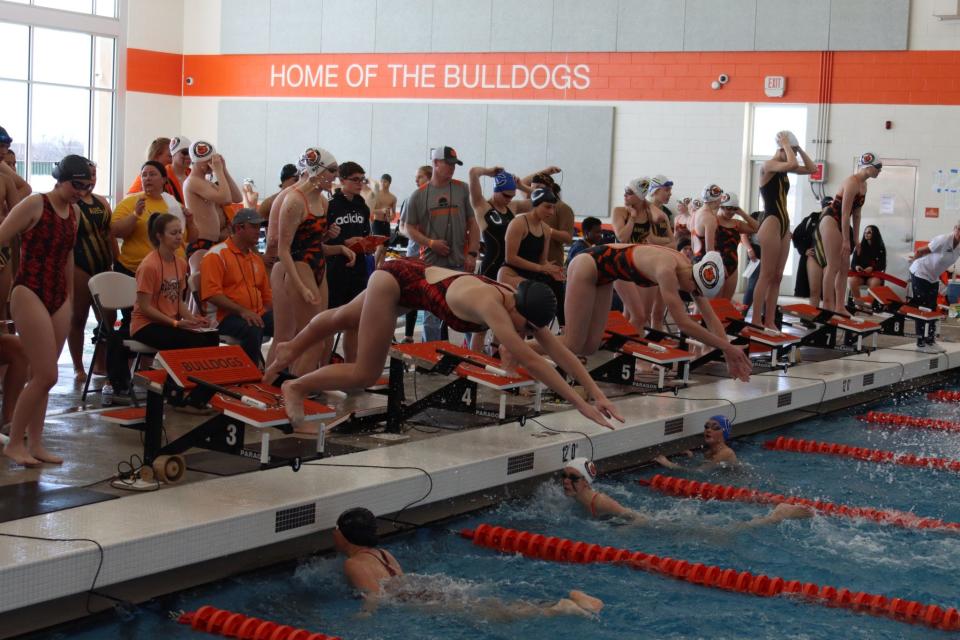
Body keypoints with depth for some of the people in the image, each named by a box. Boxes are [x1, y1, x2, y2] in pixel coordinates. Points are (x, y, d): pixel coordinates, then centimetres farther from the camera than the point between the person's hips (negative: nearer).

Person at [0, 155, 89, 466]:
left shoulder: (74, 212, 11)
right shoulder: (34, 204, -10)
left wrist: (69, 296, 22)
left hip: (59, 299, 7)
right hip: (30, 294, -7)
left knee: (41, 376, 8)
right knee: (46, 376, -10)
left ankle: (35, 443, 13)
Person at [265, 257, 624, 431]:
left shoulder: (519, 304, -17)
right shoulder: (489, 304, -39)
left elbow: (559, 351, -13)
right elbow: (529, 361, -45)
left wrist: (597, 393, -19)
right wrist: (580, 404, -45)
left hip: (416, 275, 8)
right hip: (395, 280, -8)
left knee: (341, 319, 29)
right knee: (366, 374, -7)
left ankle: (289, 350, 53)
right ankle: (296, 387, 14)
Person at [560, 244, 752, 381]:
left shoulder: (689, 269, -11)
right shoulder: (667, 270, -36)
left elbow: (710, 317, -4)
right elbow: (684, 324, -37)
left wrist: (729, 356, -9)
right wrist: (727, 347, -31)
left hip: (602, 275, 8)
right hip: (587, 267, -8)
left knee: (589, 347, 5)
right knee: (572, 346, -10)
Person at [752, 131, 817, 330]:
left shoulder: (783, 169, 14)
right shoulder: (768, 166, -11)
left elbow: (812, 169, 18)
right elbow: (793, 164, -29)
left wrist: (798, 148, 10)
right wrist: (787, 144, -13)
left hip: (784, 224, 9)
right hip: (771, 223, -9)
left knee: (777, 276, 7)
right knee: (766, 275, -10)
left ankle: (769, 321, 9)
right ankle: (756, 321, -10)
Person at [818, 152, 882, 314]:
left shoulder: (863, 185, 12)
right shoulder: (852, 182, -17)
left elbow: (856, 214, 17)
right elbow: (845, 213, -20)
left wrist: (855, 239, 15)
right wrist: (846, 240, -20)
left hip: (841, 224, 10)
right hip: (831, 221, -10)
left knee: (844, 268, 9)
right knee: (834, 267, -10)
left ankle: (839, 307, 13)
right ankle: (828, 306, -8)